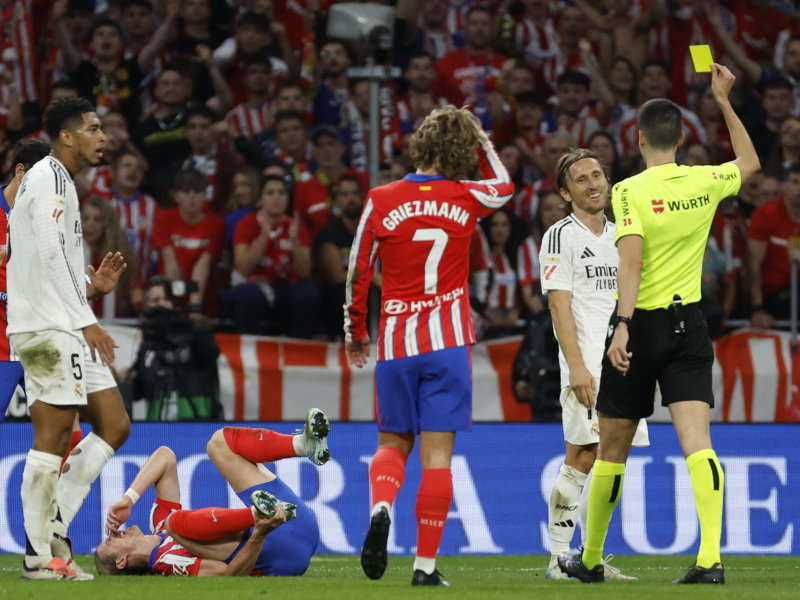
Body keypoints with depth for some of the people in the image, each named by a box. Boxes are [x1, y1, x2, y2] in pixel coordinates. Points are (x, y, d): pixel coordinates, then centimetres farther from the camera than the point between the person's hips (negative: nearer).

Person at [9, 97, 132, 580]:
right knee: (53, 437, -9)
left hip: (69, 329, 10)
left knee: (114, 426, 7)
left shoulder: (60, 179, 21)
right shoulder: (50, 175, -10)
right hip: (49, 326, -10)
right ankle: (39, 556, -6)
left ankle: (54, 527, 7)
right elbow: (50, 252, -19)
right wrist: (85, 321, -21)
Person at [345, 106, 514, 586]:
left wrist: (355, 332, 17)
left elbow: (358, 272, 5)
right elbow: (504, 184, 24)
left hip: (395, 342, 1)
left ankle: (381, 507, -17)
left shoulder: (382, 201, -2)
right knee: (437, 455, 0)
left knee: (392, 443, 15)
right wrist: (480, 137, 25)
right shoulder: (466, 199, 0)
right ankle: (426, 564, -3)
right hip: (448, 341, -1)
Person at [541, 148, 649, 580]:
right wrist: (577, 367, -19)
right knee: (581, 460, -10)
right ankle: (559, 558, -7)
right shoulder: (561, 236, -4)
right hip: (587, 368, -7)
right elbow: (559, 305, -11)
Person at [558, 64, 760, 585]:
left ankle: (591, 558, 24)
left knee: (612, 449, 10)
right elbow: (750, 162, 25)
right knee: (697, 441, -7)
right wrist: (725, 103, 27)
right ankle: (711, 557, -23)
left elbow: (631, 261, -22)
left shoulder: (631, 191, -11)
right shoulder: (706, 183, 3)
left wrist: (623, 326, -26)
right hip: (689, 326, 3)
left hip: (641, 326, -3)